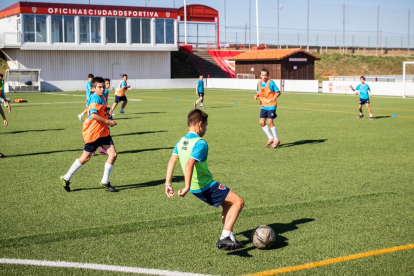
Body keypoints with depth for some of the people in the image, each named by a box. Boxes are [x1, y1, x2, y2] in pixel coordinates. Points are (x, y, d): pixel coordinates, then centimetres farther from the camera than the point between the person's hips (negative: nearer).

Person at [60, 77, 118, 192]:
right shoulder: (95, 98, -17)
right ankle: (66, 179, 16)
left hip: (103, 132, 9)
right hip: (93, 133, -9)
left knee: (113, 154, -1)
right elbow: (93, 115, -27)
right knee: (85, 158, 0)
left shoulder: (102, 98, 12)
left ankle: (105, 182, 9)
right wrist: (108, 122, -22)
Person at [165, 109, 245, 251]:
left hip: (196, 189, 9)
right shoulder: (200, 143, -18)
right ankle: (225, 237, -10)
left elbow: (172, 161, 6)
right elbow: (189, 164, -29)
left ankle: (229, 238, 18)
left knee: (227, 204, 22)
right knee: (238, 202, -4)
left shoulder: (181, 142, 8)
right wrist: (187, 187, -28)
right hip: (207, 186, -9)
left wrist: (168, 183, 7)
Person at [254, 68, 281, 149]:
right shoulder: (259, 83, 3)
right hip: (263, 105, 6)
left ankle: (276, 140, 3)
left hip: (271, 105, -6)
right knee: (261, 122, 0)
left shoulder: (271, 83, -13)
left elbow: (278, 92, -10)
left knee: (270, 122, -11)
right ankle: (270, 138, 16)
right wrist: (256, 95, -5)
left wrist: (274, 98, -28)